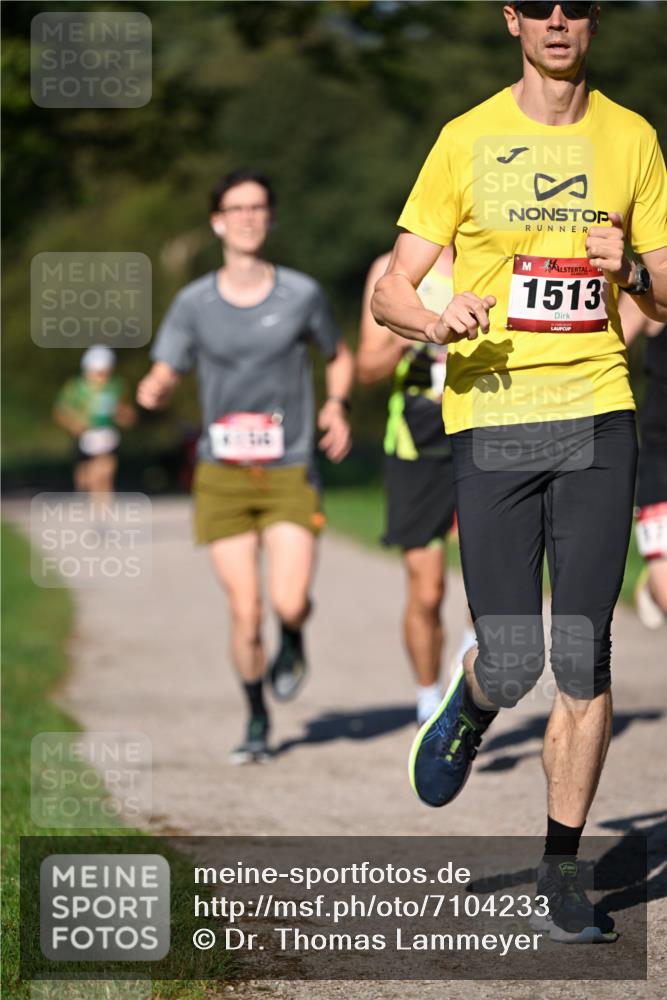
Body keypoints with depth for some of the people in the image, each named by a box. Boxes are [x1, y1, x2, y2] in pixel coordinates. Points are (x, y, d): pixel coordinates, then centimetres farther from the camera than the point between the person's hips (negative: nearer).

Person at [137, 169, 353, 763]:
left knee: (289, 602, -16)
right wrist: (153, 391, -23)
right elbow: (163, 378, 2)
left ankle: (293, 642, 22)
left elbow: (341, 356, 18)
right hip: (223, 474, 0)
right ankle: (257, 721, 19)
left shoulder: (302, 294, 2)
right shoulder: (195, 304, 1)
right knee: (245, 611, -4)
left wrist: (336, 405, -2)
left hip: (290, 474, 0)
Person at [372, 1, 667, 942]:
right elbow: (390, 291, 3)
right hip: (489, 416, -1)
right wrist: (435, 321, -19)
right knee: (512, 664, -6)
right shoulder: (467, 140, 3)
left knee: (582, 657, -5)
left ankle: (561, 869, 7)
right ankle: (470, 706, 31)